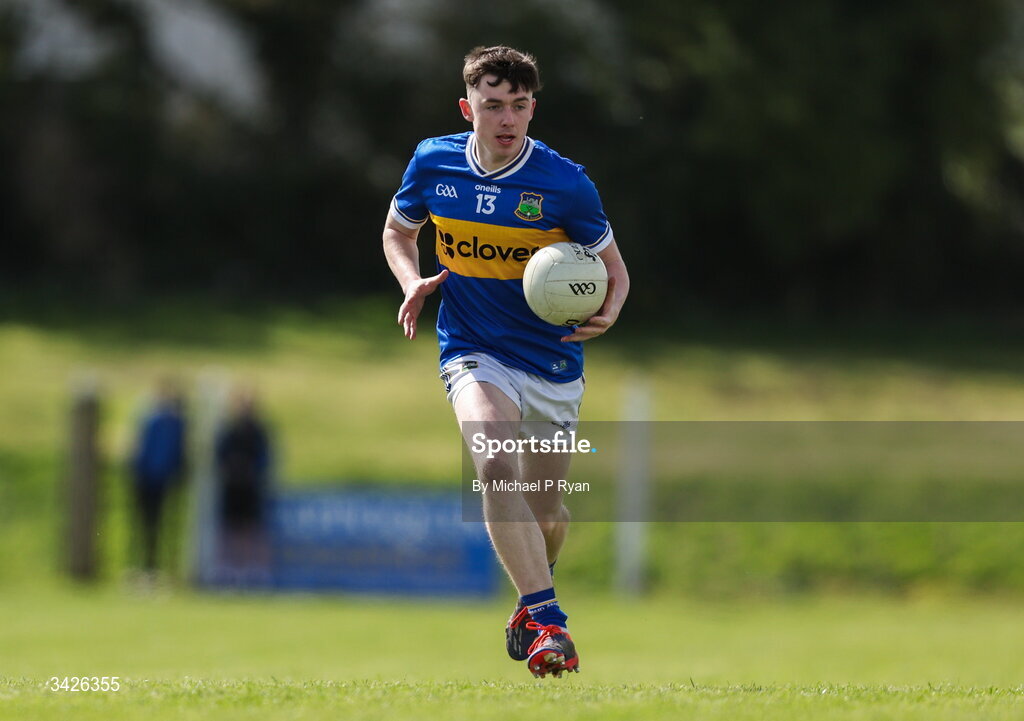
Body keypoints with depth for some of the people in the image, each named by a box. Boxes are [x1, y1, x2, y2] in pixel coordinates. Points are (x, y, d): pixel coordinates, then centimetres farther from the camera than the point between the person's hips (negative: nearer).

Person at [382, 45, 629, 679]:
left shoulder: (566, 184, -13)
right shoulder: (433, 163, -5)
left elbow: (615, 269, 0)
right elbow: (398, 229, 16)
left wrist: (607, 314, -22)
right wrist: (414, 283, -4)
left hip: (554, 364, 0)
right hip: (475, 353, 0)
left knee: (545, 510, 11)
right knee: (496, 468, -28)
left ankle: (532, 600, 46)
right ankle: (547, 624, -31)